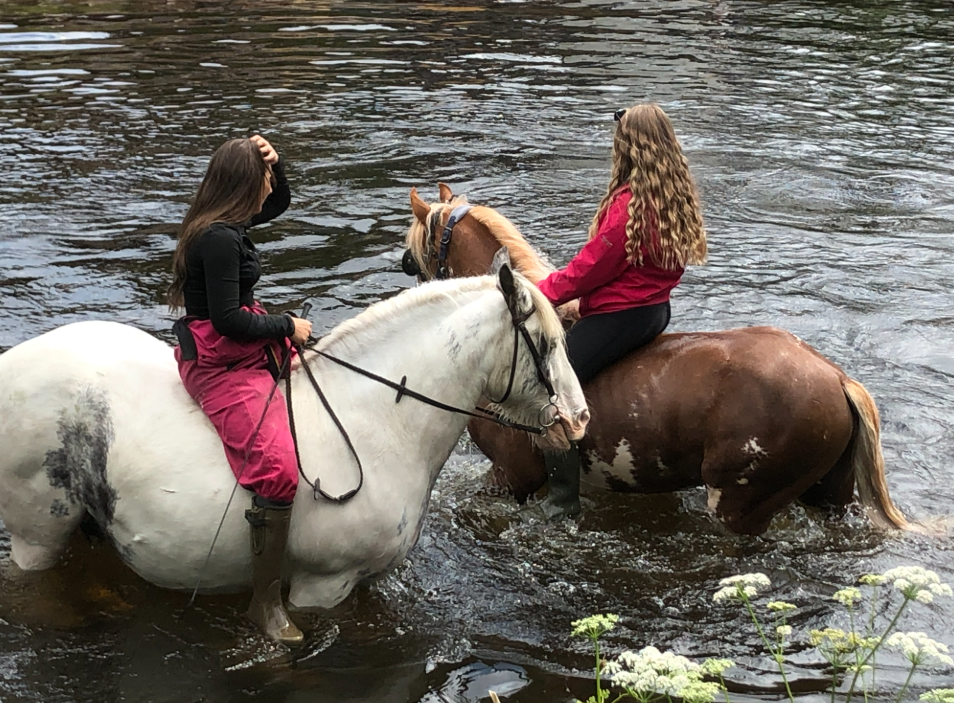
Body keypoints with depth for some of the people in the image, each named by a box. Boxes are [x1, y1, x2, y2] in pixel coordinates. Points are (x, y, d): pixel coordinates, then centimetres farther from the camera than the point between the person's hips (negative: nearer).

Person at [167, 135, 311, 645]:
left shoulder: (225, 223, 10)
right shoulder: (219, 237, -20)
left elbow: (280, 203, 29)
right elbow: (229, 320, -23)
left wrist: (273, 162, 10)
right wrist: (287, 326, -10)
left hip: (248, 351, 12)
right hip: (221, 364, -12)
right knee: (278, 471, -24)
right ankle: (266, 603, -14)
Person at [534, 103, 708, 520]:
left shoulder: (628, 204, -24)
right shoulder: (679, 197, 5)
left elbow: (591, 266, -18)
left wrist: (543, 292, -2)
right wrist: (584, 302, 17)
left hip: (621, 315, -10)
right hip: (657, 309, 10)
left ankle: (563, 501, -7)